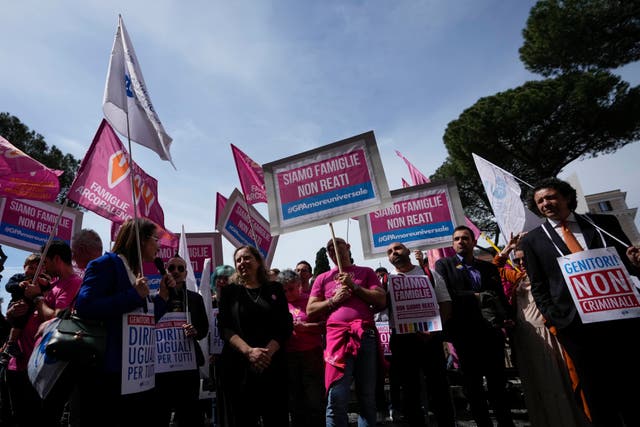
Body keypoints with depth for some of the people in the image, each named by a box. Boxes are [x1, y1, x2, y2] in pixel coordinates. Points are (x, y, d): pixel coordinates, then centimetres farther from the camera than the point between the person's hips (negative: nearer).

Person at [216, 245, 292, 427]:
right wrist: (249, 351, -17)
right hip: (239, 365, 0)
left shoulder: (275, 289, 8)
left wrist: (268, 352, -14)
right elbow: (224, 328, -2)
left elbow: (285, 326, 2)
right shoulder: (229, 291, 7)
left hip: (272, 364, 0)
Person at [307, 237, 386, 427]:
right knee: (337, 400, -6)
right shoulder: (322, 279, 17)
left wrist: (354, 286, -4)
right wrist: (333, 300, -2)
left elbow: (381, 300, 4)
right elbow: (310, 311, 13)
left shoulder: (366, 272, 15)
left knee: (368, 398, 8)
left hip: (366, 335, 1)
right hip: (337, 336, 0)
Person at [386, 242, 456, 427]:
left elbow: (445, 304, 3)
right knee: (409, 388, 11)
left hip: (430, 337, 0)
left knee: (439, 386, 6)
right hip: (401, 339, 1)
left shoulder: (430, 274, 8)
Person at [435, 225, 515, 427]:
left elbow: (500, 296, 8)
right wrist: (475, 297, -10)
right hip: (465, 331, -2)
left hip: (491, 329, 3)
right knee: (473, 383, 8)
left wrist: (506, 318, -9)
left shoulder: (489, 267, 15)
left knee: (498, 381, 10)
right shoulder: (443, 264, 4)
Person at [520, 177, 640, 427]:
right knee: (597, 393, 9)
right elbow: (538, 287, 5)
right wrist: (553, 318, -6)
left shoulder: (604, 223, 10)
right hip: (575, 324, -1)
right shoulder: (532, 240, 6)